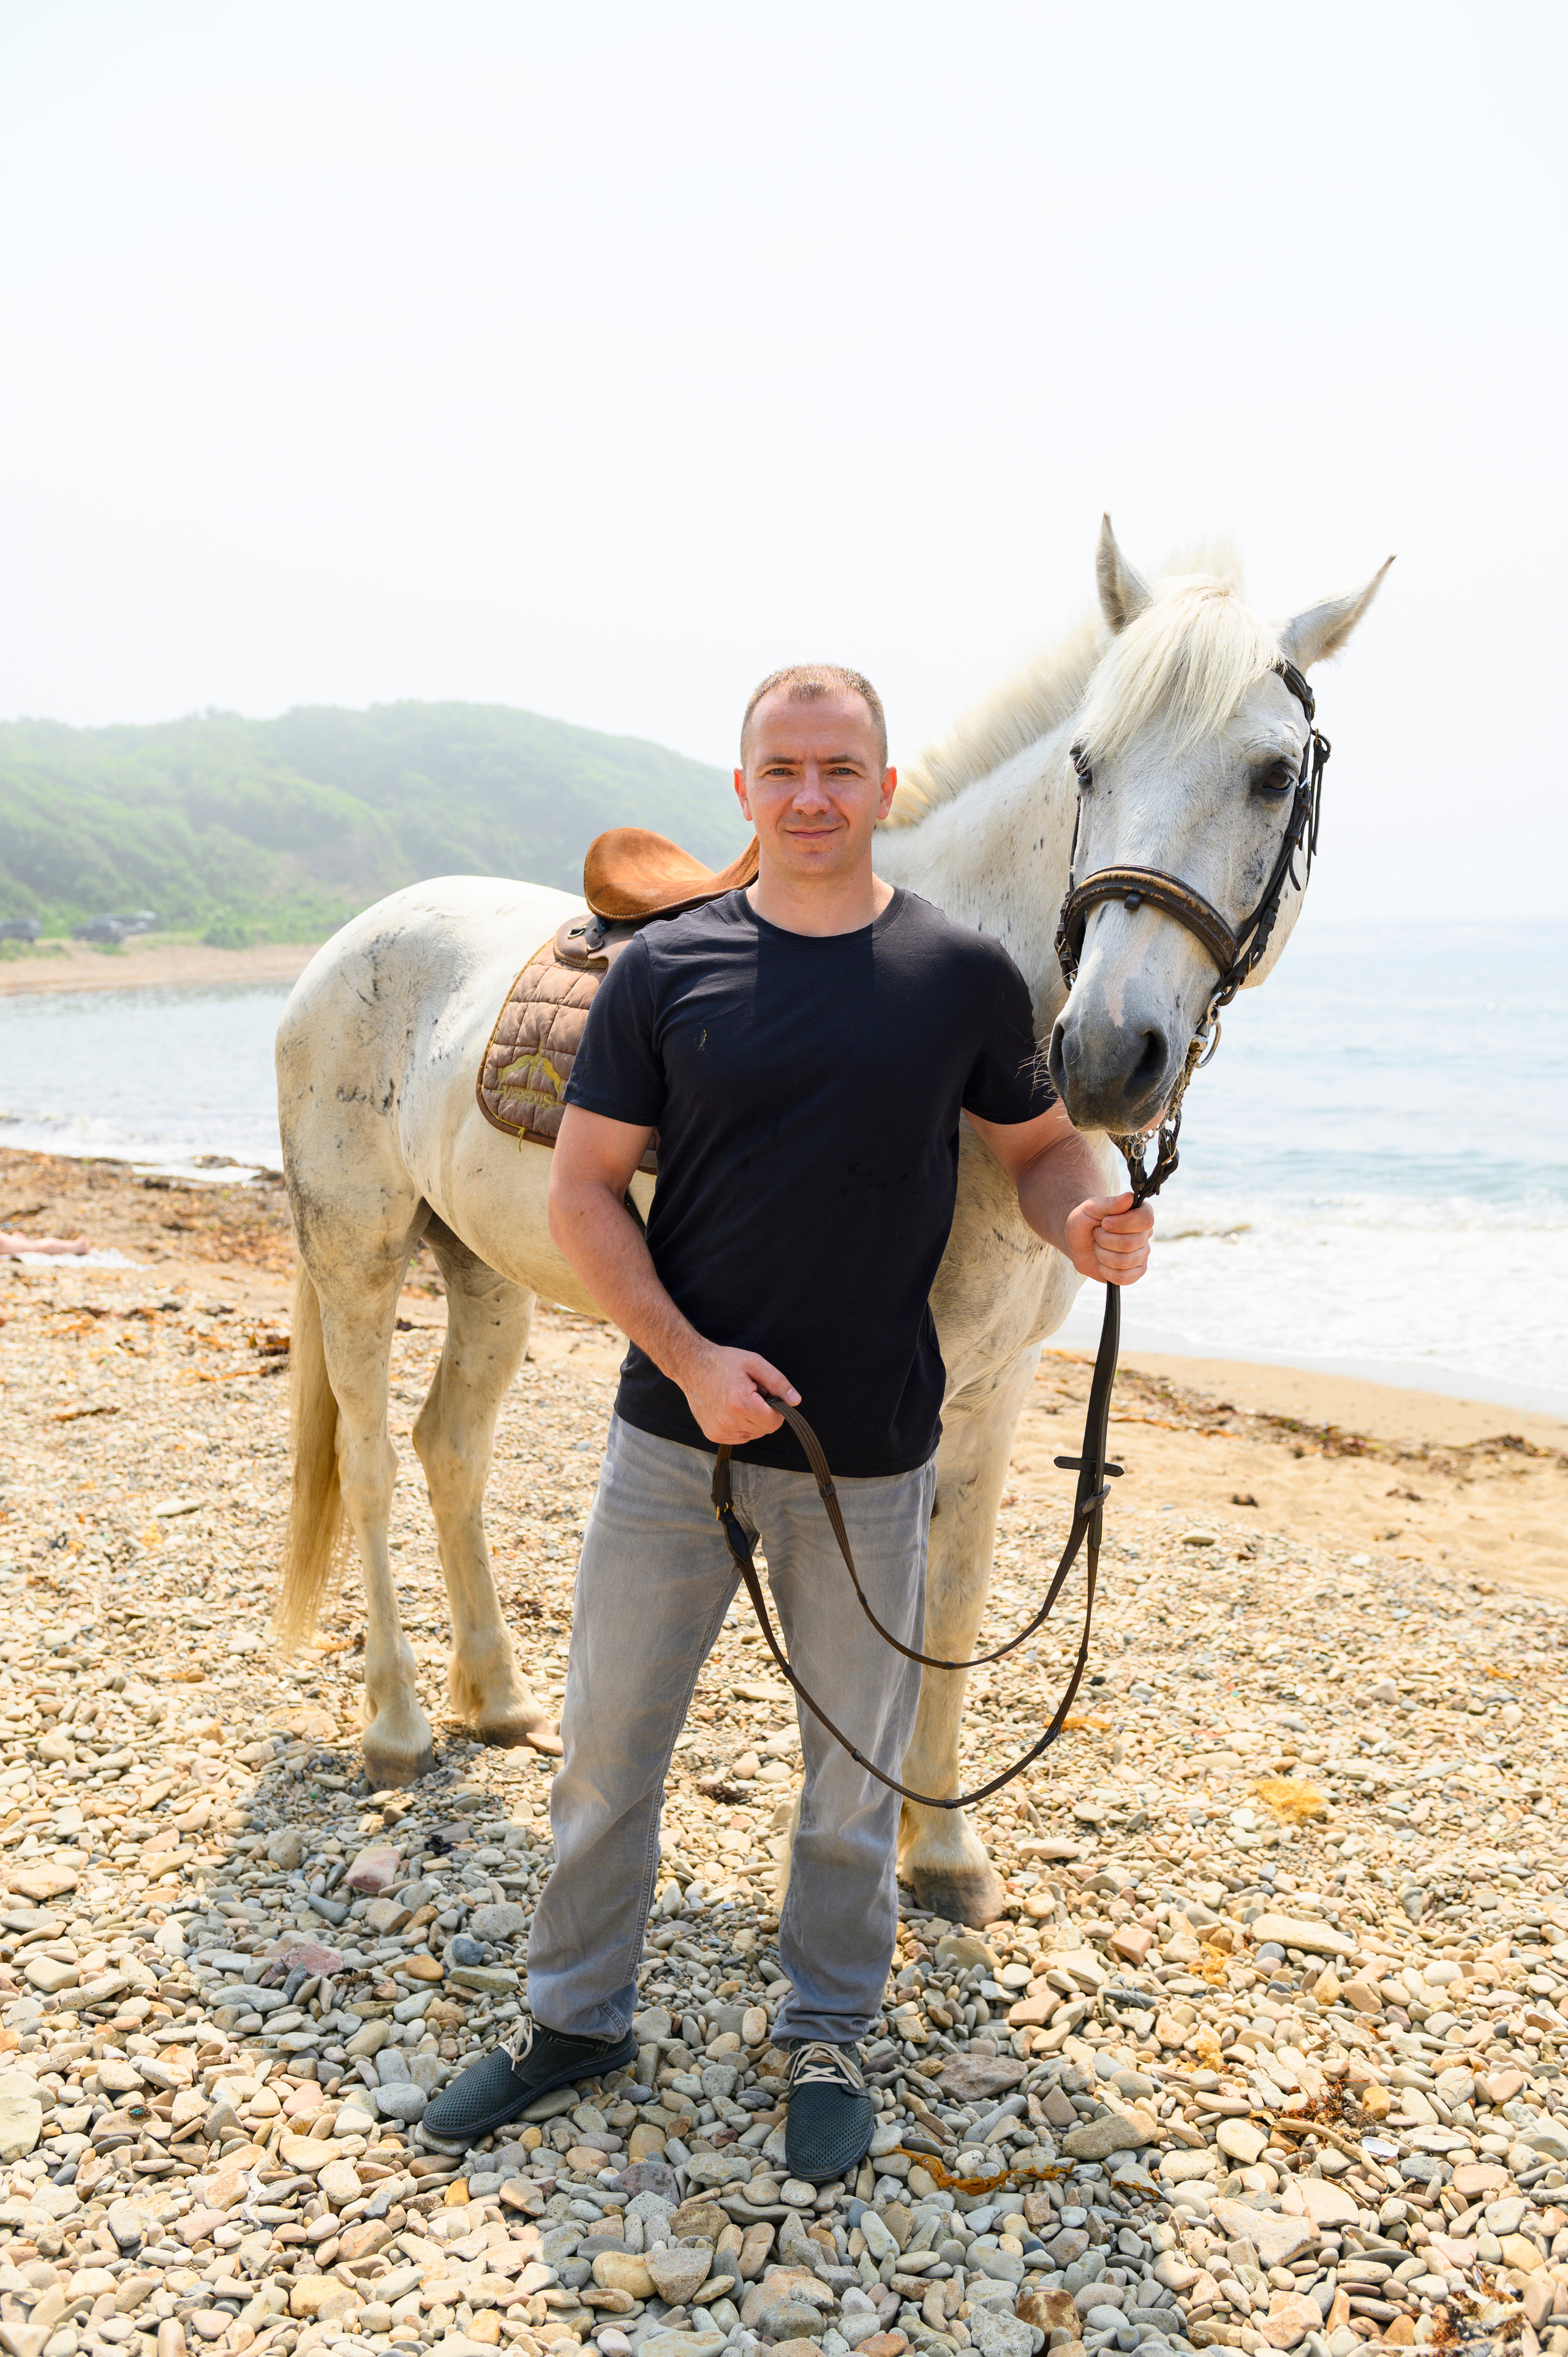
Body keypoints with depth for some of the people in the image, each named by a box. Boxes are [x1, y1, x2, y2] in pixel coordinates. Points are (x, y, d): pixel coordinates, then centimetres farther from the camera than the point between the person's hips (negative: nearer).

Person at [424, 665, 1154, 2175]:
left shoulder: (966, 974, -2)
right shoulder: (665, 971, -3)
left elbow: (1038, 1144, 9)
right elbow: (583, 1191, -2)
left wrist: (1083, 1222, -15)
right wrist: (687, 1357, -14)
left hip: (868, 1453, 0)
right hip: (676, 1429, 1)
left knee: (854, 1771, 14)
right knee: (607, 1744, 13)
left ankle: (829, 2035, 36)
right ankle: (576, 2016, 35)